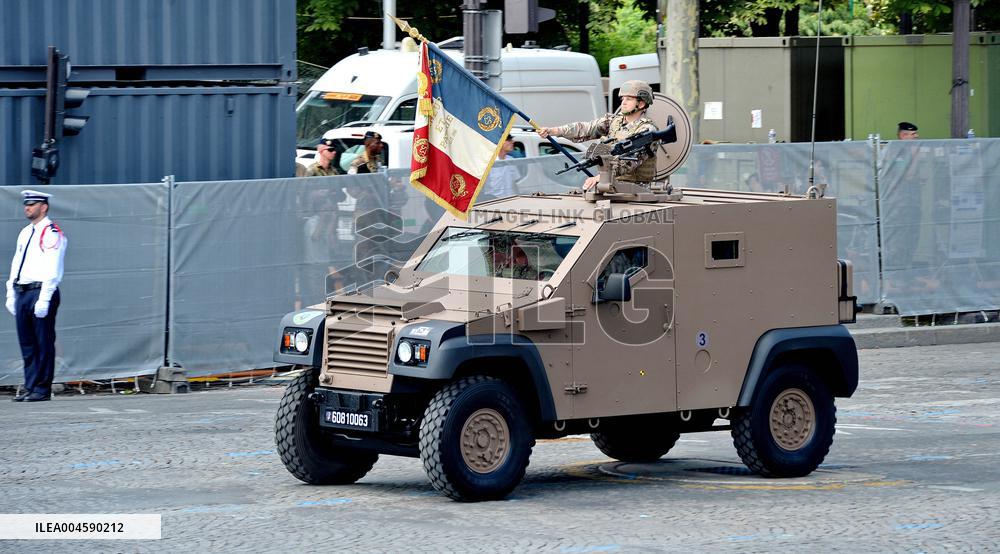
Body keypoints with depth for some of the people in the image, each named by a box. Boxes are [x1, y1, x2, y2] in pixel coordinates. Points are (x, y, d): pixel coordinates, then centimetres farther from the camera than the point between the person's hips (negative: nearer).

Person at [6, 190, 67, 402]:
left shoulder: (51, 233, -7)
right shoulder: (25, 233, 18)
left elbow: (52, 270, -14)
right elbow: (16, 264, 22)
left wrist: (43, 299, -19)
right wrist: (11, 295, 16)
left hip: (40, 292, -8)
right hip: (22, 293, 8)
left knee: (43, 343, -4)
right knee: (27, 344, 9)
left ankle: (42, 389, -1)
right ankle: (30, 387, 13)